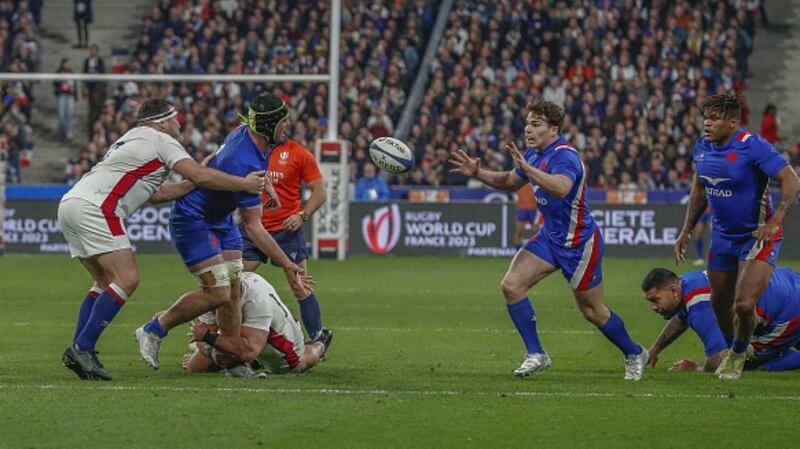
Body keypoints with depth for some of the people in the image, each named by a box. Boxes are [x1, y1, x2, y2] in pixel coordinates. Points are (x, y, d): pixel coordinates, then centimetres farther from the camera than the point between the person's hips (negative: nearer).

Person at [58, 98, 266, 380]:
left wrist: (200, 178, 31)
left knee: (105, 282, 15)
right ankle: (82, 348, -17)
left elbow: (154, 194, 32)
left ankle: (79, 351, 7)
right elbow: (199, 177, -8)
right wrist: (245, 184, 3)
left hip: (71, 202, 10)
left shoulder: (131, 139, 31)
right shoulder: (161, 141, 3)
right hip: (94, 207, -10)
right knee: (127, 280, -12)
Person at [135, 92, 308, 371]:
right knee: (217, 294, -14)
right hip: (193, 220, -10)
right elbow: (253, 227, -28)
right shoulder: (243, 163, -34)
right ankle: (153, 331, 2)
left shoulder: (246, 133, -8)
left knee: (232, 291, 4)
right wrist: (286, 265, -26)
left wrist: (266, 185, 16)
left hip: (220, 219, 10)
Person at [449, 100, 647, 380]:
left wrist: (526, 167, -51)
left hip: (578, 243, -8)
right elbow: (511, 183, 21)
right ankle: (536, 355, 2)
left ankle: (634, 354, 29)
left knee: (592, 311, 4)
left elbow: (561, 188, -46)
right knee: (511, 285, -7)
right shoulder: (534, 154, 3)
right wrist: (477, 173, 8)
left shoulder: (565, 156, -24)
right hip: (550, 237, 8)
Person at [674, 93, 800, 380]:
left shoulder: (752, 146, -22)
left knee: (744, 305, -15)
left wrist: (774, 222, -32)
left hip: (757, 236, -7)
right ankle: (731, 350, 42)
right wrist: (686, 232, 15)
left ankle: (738, 355, 15)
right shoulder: (703, 148, 0)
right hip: (723, 236, 7)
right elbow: (699, 189, 17)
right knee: (720, 303, 14)